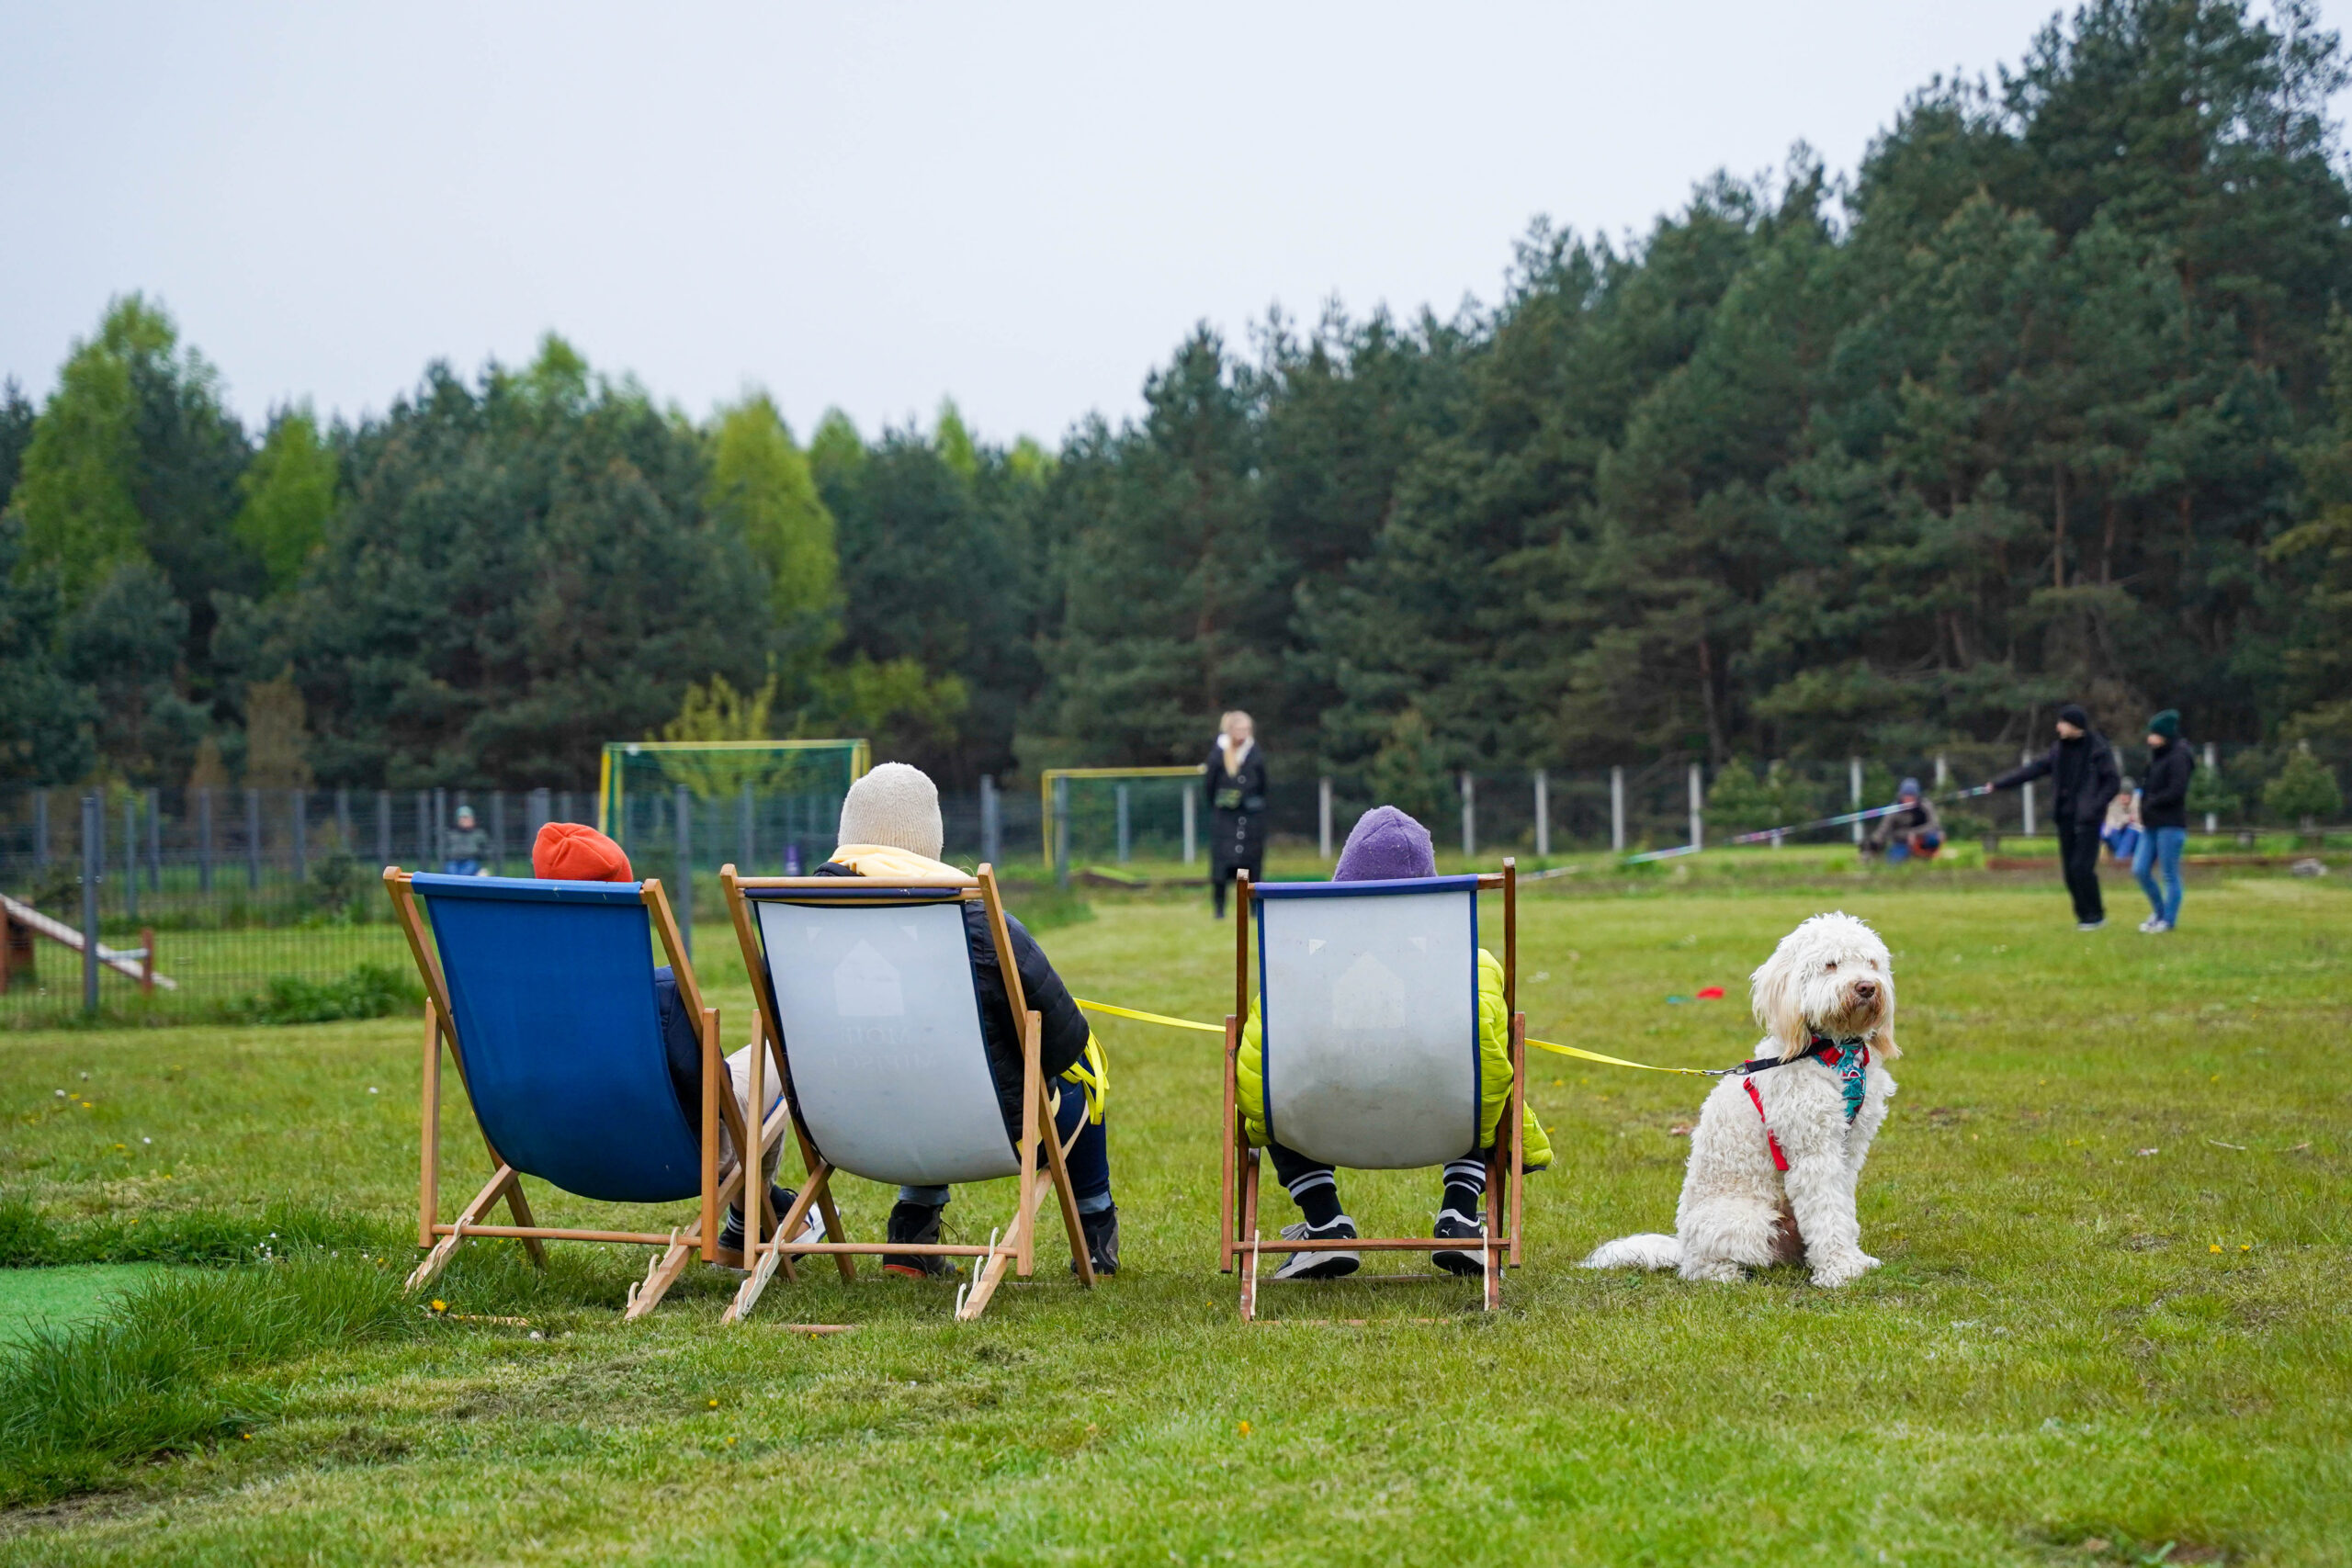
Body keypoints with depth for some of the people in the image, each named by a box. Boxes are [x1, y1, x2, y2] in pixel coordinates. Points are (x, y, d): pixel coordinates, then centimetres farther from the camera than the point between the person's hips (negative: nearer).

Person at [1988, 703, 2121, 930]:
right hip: (2065, 816, 6)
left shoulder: (2098, 749, -8)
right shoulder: (2059, 748, 9)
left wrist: (2095, 806, -17)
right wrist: (1998, 783, 3)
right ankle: (2084, 914, 14)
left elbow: (2113, 782, -7)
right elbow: (2033, 769, 9)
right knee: (2070, 869, 5)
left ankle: (2096, 915, 0)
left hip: (2087, 818, -6)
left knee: (2082, 867, -13)